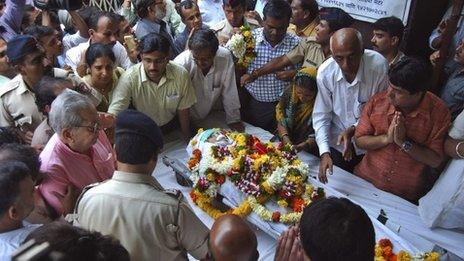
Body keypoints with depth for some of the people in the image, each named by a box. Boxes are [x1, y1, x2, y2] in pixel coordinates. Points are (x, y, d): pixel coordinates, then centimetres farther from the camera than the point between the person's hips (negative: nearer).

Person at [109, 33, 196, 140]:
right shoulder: (129, 77, -23)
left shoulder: (181, 75, -17)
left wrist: (187, 141, 4)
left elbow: (183, 111, -4)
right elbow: (113, 114, -26)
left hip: (171, 128, 1)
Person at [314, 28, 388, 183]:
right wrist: (324, 152, -23)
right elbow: (321, 116, -13)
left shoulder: (379, 66, -26)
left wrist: (353, 129, -25)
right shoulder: (325, 72, -21)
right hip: (336, 144, 1)